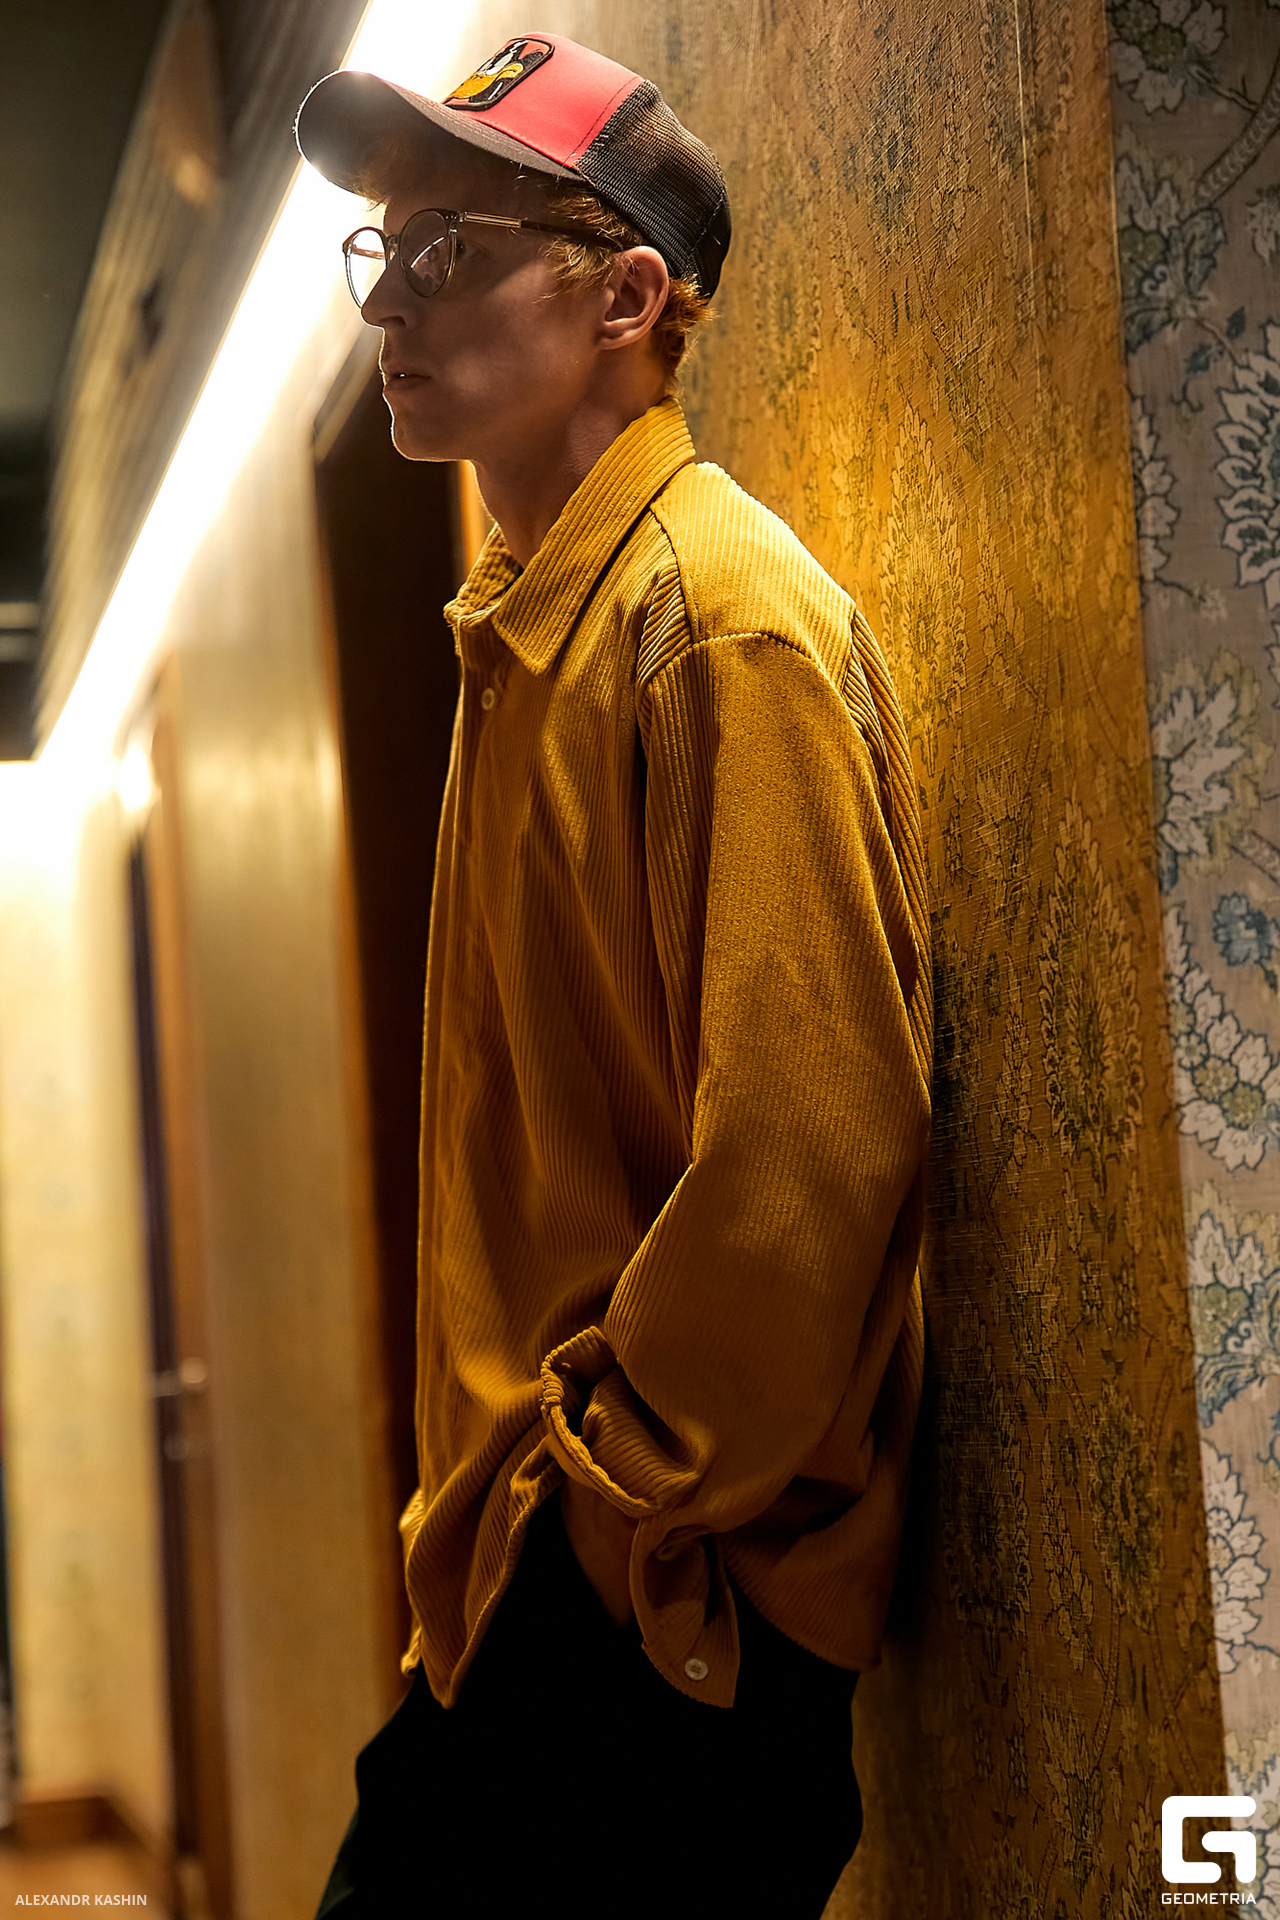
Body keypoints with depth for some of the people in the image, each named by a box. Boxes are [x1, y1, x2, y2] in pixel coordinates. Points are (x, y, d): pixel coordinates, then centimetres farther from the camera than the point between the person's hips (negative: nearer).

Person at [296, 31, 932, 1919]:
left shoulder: (725, 616, -14)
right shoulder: (527, 627, 15)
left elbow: (817, 1142, -21)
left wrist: (612, 1506, -15)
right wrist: (494, 1505, 17)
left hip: (666, 1602, -9)